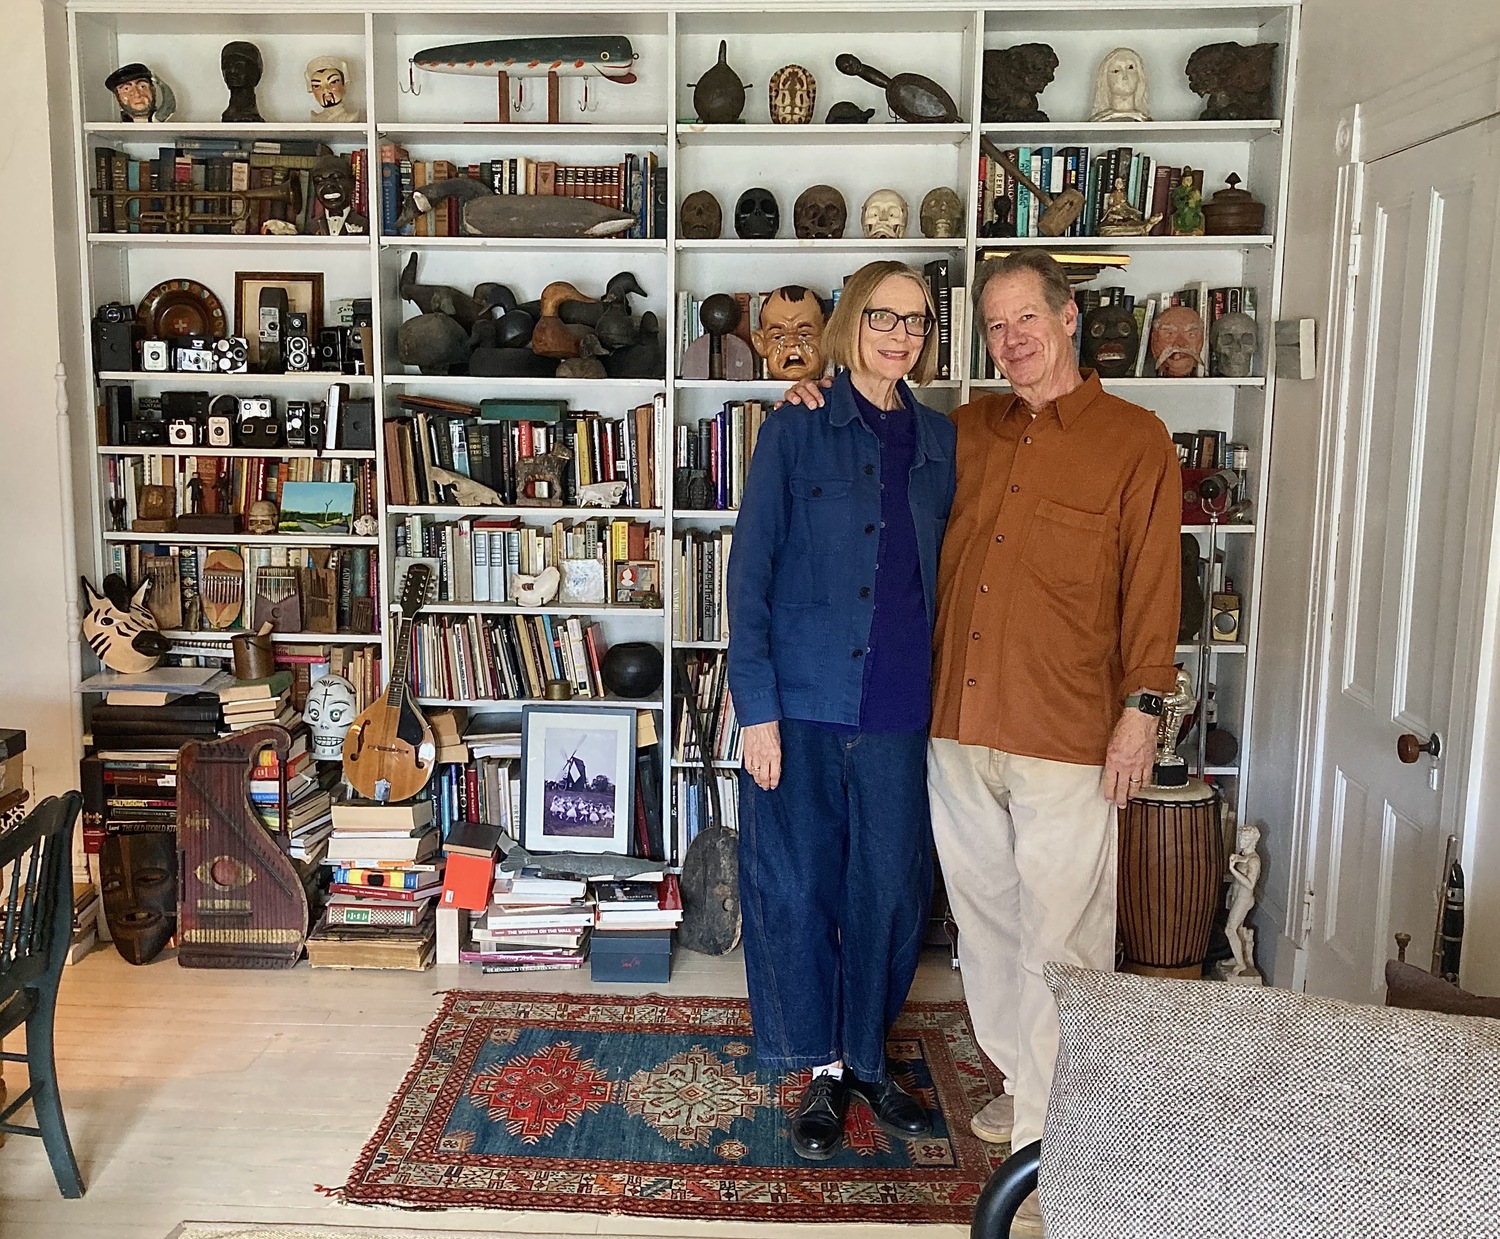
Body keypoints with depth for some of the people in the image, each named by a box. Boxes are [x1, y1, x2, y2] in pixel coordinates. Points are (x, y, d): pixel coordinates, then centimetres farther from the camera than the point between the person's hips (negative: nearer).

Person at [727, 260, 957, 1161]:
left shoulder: (940, 440, 7)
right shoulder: (796, 431, -3)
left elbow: (943, 572, 12)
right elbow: (752, 573, -5)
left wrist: (943, 694, 4)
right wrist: (756, 708, -10)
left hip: (899, 708, 3)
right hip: (804, 700, -3)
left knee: (891, 887, 9)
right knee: (796, 885, 6)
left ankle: (869, 1058, 30)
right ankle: (823, 1068, 25)